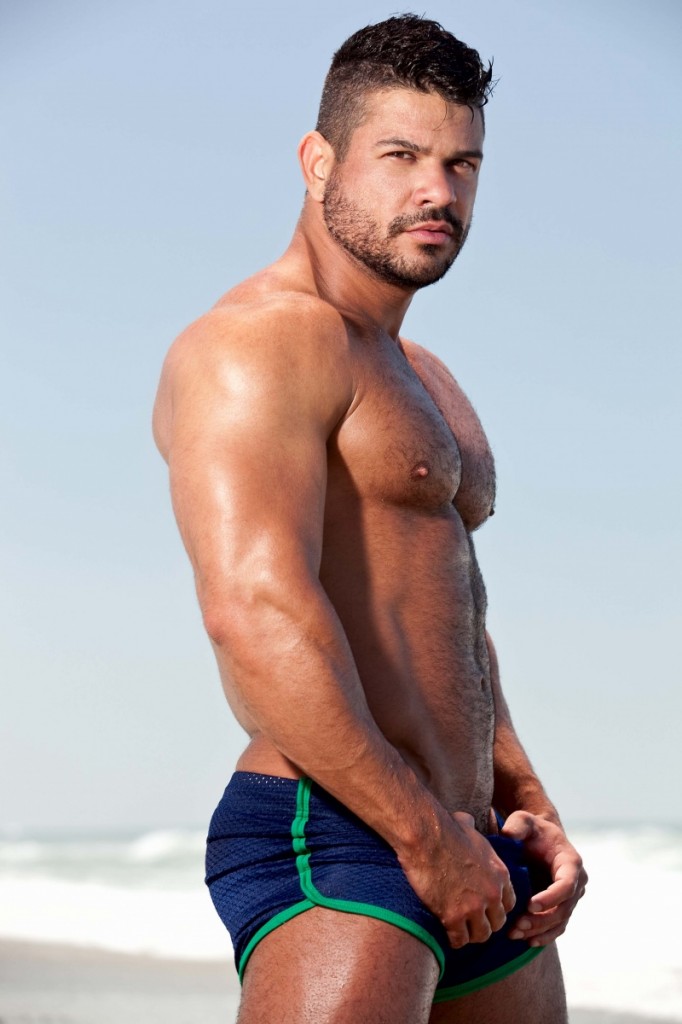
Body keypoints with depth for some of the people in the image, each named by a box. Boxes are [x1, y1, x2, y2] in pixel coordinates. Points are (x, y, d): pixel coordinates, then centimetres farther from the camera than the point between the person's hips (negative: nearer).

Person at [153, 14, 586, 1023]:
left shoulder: (425, 382, 23)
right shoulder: (258, 345, -9)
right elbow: (257, 611, -22)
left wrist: (529, 808, 15)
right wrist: (425, 835, -18)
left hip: (467, 854, 10)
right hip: (334, 840, -9)